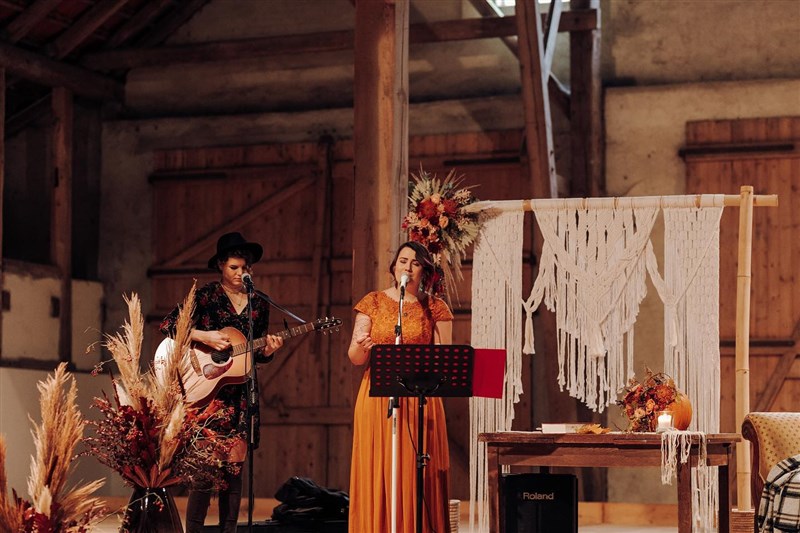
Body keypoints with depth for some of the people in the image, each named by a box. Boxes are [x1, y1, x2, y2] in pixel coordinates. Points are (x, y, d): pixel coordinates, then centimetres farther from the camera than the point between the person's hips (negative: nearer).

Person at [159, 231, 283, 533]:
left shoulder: (258, 305, 12)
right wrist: (203, 336, -19)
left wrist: (267, 350, -6)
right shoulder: (206, 295, -2)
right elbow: (168, 325, -9)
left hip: (241, 391, 4)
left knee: (234, 463, 4)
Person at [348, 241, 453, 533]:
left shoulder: (436, 308, 7)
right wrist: (361, 347, -20)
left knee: (417, 477, -3)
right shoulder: (373, 302, 7)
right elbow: (354, 357, 3)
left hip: (421, 402, 0)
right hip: (378, 399, 0)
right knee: (377, 475, -1)